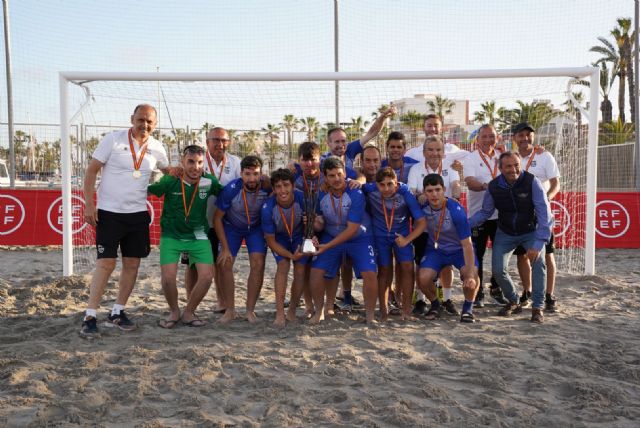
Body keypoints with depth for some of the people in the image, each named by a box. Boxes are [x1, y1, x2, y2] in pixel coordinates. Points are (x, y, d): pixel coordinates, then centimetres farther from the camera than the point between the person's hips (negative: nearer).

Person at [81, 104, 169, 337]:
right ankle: (90, 316, 0)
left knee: (132, 264, 6)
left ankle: (117, 313, 19)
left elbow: (168, 171, 24)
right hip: (109, 212, -4)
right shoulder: (113, 140, -7)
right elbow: (91, 171, -6)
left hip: (138, 214, 4)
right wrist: (89, 204, -12)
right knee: (106, 263, -7)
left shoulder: (157, 149, 4)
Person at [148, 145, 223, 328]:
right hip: (171, 236, -1)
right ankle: (174, 312, 16)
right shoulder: (170, 181, -14)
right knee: (167, 277, -14)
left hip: (198, 236, 2)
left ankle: (188, 313, 14)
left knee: (207, 276, -12)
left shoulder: (209, 182, -9)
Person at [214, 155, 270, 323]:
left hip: (256, 228, 0)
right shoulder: (231, 190, -29)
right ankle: (230, 310, 2)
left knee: (258, 264, -14)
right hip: (232, 227, 0)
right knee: (225, 264, -11)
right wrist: (225, 248, -16)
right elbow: (217, 218, -17)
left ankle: (250, 310, 0)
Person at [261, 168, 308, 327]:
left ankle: (292, 312, 10)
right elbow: (270, 240, -21)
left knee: (300, 270, -7)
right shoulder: (268, 207, -32)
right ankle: (279, 314, -19)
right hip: (279, 238, -1)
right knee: (283, 265, -21)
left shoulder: (302, 198, -30)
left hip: (299, 235, 2)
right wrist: (291, 255, -28)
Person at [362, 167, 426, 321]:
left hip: (401, 234, -1)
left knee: (407, 267, -12)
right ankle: (383, 310, 16)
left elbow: (421, 221, -23)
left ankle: (406, 310, -2)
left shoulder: (405, 193, -26)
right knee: (384, 270, 4)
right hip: (380, 235, 1)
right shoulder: (370, 190, -23)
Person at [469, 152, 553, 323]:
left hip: (531, 231, -3)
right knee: (498, 270, -6)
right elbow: (485, 212, 1)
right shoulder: (493, 186, -14)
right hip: (505, 233, 3)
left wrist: (539, 243, -36)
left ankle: (537, 308, -9)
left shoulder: (531, 181, -24)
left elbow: (544, 212, -27)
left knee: (538, 262, -25)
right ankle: (514, 302, 22)